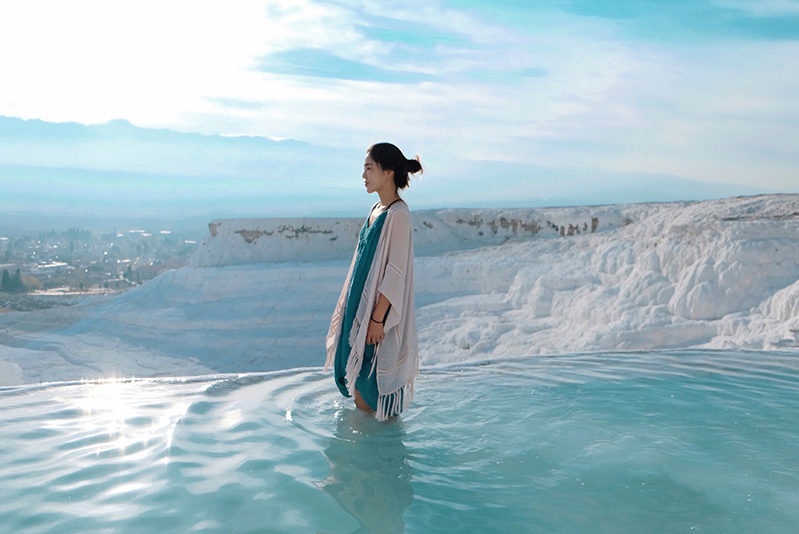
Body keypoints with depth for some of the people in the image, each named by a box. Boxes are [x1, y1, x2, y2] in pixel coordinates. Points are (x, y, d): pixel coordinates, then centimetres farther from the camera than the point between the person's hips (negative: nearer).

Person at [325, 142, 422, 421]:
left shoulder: (398, 214, -17)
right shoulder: (376, 210, 10)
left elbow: (395, 272, -20)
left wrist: (377, 319, -20)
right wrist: (349, 308, 17)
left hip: (379, 309, -9)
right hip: (359, 305, 9)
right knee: (355, 371, 17)